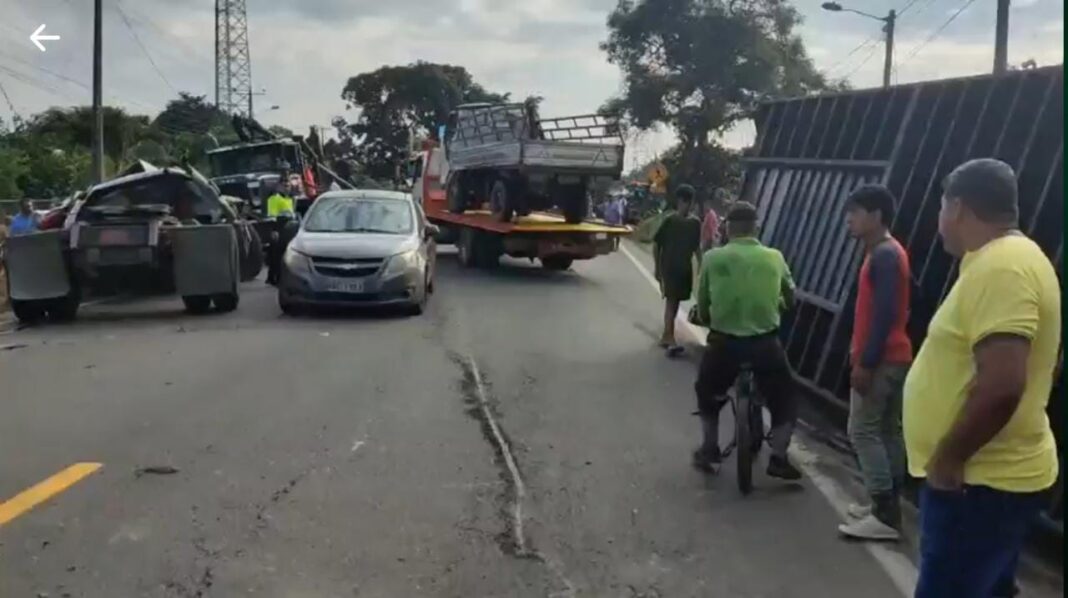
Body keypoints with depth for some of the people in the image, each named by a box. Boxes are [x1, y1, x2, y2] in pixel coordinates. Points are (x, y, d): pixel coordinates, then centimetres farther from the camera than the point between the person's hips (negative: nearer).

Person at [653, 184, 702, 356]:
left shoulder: (695, 223, 5)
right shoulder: (669, 220, -9)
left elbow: (696, 247, 15)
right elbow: (656, 244, -5)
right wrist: (657, 268, -6)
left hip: (685, 267, 6)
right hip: (669, 267, -5)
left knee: (675, 301, 11)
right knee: (671, 300, -15)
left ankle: (666, 336, 22)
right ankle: (670, 339, -21)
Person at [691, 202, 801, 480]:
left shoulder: (712, 258, -4)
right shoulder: (774, 258, 0)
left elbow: (702, 307, 3)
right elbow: (790, 299, 16)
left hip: (724, 342, 0)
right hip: (766, 343, 0)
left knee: (707, 393, 27)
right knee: (784, 399, 22)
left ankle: (709, 451, 27)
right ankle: (778, 458, 14)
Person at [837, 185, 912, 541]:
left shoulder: (884, 255, -17)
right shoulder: (885, 253, 15)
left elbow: (884, 314, -23)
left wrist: (865, 363, -23)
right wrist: (863, 355, 20)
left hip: (880, 361, -10)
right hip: (893, 358, 10)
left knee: (863, 431, -7)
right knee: (888, 432, 12)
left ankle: (885, 517, -4)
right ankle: (887, 507, 19)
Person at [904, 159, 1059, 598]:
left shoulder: (999, 268, -21)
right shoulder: (1005, 260, 12)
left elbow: (1002, 384, -30)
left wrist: (948, 458, -19)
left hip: (979, 483, -10)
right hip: (991, 476, 10)